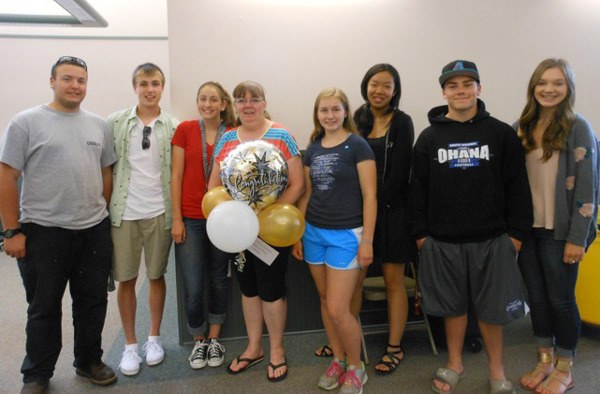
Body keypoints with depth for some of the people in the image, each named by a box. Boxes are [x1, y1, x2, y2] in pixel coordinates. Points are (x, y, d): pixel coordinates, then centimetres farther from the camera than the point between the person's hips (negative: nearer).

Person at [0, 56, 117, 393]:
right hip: (43, 233, -3)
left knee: (93, 303, 14)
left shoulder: (99, 125, 8)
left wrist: (105, 217, 10)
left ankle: (89, 361, 34)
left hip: (95, 231, 4)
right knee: (44, 308, 11)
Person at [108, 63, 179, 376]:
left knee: (156, 276, 10)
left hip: (159, 212, 0)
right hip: (123, 211, 1)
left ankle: (154, 337, 28)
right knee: (125, 279, 7)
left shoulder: (174, 127, 1)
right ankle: (130, 344, 23)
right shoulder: (116, 122, 2)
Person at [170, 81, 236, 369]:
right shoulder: (185, 130, -1)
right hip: (190, 218, -1)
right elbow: (176, 176, -2)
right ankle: (199, 341, 26)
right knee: (193, 287, 2)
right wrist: (176, 219, -5)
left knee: (218, 280, 13)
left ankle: (214, 339, 32)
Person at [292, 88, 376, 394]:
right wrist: (298, 234, 13)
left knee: (337, 309, -5)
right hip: (314, 232, 6)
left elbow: (369, 196, -10)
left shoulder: (357, 145, -8)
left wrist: (367, 241, -13)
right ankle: (338, 359, 33)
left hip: (346, 234, -6)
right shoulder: (312, 150, 9)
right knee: (325, 300, 14)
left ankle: (355, 367, 20)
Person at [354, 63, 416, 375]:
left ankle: (395, 348, 17)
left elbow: (399, 172, -10)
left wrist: (377, 204, -13)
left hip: (391, 209, -4)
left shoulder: (401, 122, -3)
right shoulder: (358, 119, 9)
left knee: (393, 280, 4)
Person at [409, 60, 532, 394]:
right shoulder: (429, 137, 3)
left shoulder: (502, 133, 0)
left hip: (492, 240, -1)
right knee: (452, 306, 14)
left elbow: (518, 187, 0)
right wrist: (421, 234, 0)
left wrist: (516, 232, -3)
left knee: (492, 308, 9)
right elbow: (418, 189, 3)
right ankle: (455, 364, 33)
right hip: (443, 241, 1)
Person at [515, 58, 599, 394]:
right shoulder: (523, 128, 7)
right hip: (527, 228, 5)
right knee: (537, 296, 13)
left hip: (559, 231, -4)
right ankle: (545, 361, 30)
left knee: (561, 299, 6)